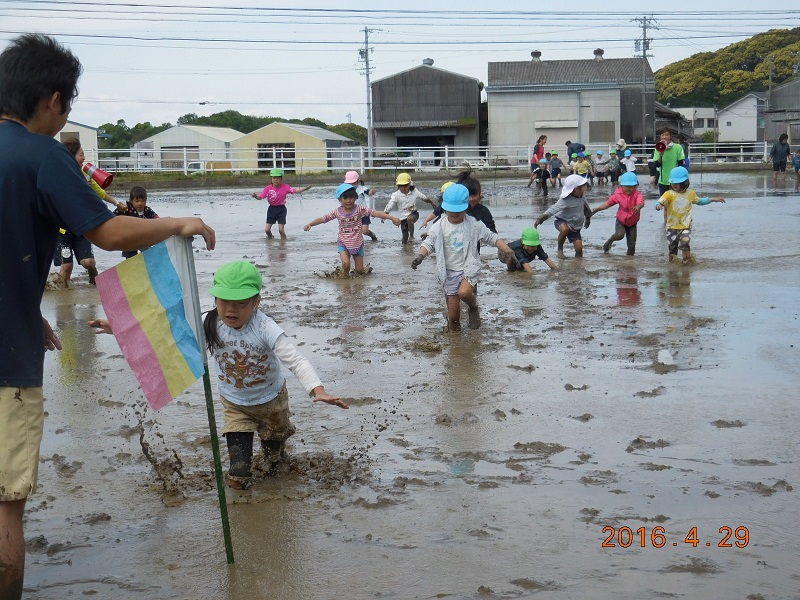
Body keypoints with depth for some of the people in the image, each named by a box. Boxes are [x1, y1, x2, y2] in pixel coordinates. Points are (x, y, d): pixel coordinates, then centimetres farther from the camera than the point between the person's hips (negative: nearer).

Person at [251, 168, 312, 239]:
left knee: (281, 230, -9)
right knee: (267, 230, 2)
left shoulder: (285, 187, -9)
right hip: (272, 209, 2)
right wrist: (256, 196, -34)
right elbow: (260, 197, -12)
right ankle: (270, 238, 35)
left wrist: (305, 188, -24)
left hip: (281, 209, -2)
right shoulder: (268, 188, -8)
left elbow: (295, 190, -12)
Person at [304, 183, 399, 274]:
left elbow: (375, 213, -19)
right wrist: (310, 224, -20)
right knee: (346, 264, -24)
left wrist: (392, 218, -27)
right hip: (344, 244, 0)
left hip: (357, 244, 0)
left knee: (360, 271, 3)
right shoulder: (337, 212, -7)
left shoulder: (359, 209, -12)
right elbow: (323, 219, -6)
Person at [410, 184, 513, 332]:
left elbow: (492, 238, 2)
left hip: (469, 268, -2)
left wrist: (509, 252, -6)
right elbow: (429, 243, 1)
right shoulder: (439, 226, -3)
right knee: (453, 314, 3)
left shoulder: (474, 224, -5)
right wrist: (420, 256, -20)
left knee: (464, 292, -32)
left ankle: (474, 308, 0)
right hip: (450, 272, 2)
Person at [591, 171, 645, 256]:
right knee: (620, 234, -29)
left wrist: (638, 207, -64)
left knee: (632, 245, 1)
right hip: (621, 220, 0)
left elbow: (641, 203, -40)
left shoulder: (637, 194, -19)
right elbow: (609, 203, 0)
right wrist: (597, 209, -8)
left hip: (632, 223, 0)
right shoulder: (618, 194, -10)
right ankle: (609, 241, 2)